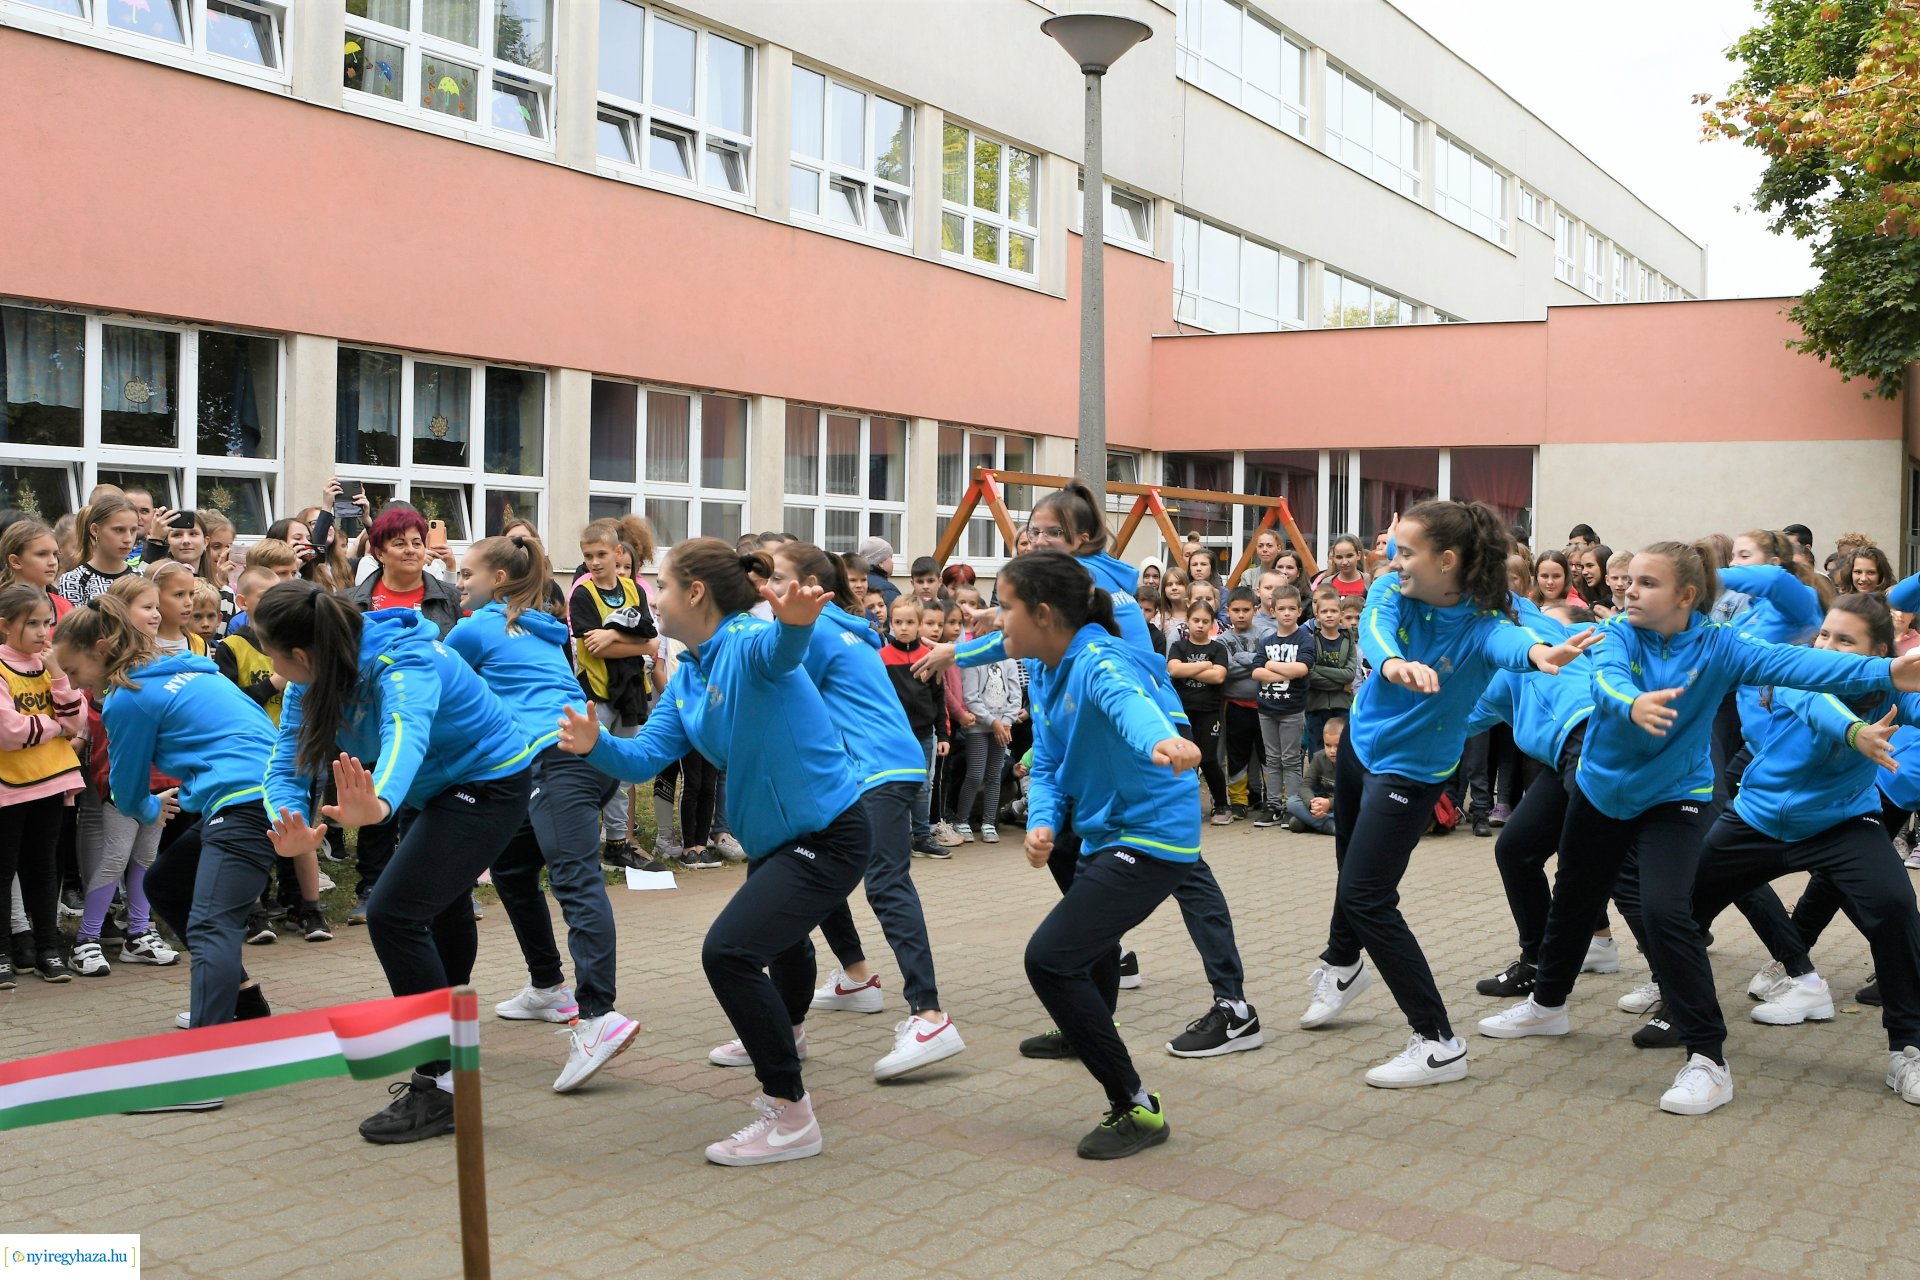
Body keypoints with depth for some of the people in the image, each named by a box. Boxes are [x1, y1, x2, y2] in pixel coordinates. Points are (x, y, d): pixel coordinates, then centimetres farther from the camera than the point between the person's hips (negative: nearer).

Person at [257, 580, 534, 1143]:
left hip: (491, 784, -10)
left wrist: (378, 806, -76)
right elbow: (287, 762, -19)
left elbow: (404, 737, -56)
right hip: (444, 790, 10)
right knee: (439, 905, 30)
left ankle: (442, 1086, -13)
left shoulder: (403, 665, -36)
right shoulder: (315, 675, -13)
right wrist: (291, 826, -40)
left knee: (394, 912, -22)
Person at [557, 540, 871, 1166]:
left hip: (829, 835, -11)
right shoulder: (686, 678, 4)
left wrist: (795, 621, -71)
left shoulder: (748, 644, -23)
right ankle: (784, 1033, 69)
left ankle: (790, 1115, -14)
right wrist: (595, 745, -25)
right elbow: (646, 754, -4)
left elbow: (781, 647, -48)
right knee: (780, 932, 36)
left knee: (729, 950, -25)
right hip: (775, 838, 11)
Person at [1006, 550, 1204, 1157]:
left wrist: (1159, 740, -71)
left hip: (1152, 836, -10)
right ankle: (1084, 1035, 65)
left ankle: (1137, 1108, -9)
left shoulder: (1099, 662, -25)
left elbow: (1127, 700, -49)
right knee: (1088, 947, 32)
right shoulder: (1045, 672, 3)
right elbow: (1048, 765, 3)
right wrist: (1042, 822, -17)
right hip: (1106, 835, 10)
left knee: (1050, 958, -20)